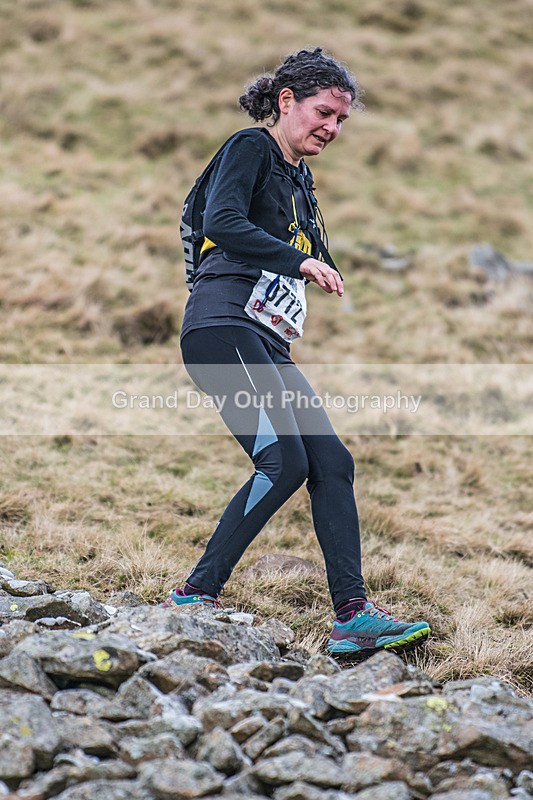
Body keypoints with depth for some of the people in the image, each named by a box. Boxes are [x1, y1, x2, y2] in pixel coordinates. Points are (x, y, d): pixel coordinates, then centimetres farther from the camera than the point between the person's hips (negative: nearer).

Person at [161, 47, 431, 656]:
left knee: (332, 462, -2)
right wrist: (300, 261, -17)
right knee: (284, 461, -18)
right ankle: (195, 596, -11)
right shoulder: (250, 148, -1)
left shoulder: (299, 177, 25)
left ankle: (353, 616, -5)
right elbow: (221, 223, -17)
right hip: (224, 326, -9)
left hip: (267, 343, 9)